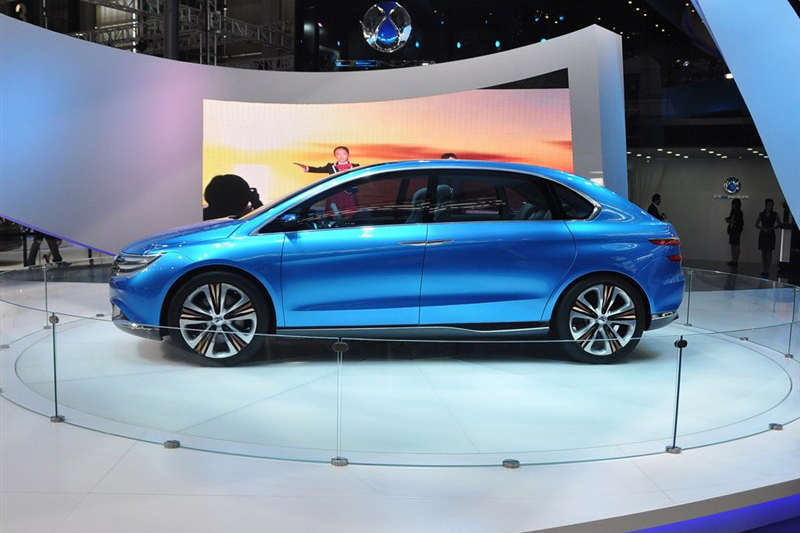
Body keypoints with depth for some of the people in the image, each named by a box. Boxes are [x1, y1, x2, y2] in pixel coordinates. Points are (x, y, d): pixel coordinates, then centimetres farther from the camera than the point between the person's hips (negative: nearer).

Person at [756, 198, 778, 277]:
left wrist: (772, 228, -12)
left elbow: (778, 224, 4)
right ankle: (763, 270, 9)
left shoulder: (775, 214, 2)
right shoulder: (761, 214, 6)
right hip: (763, 235, 2)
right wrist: (763, 229, -9)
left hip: (770, 235, -2)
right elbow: (756, 224, 7)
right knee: (763, 253, 4)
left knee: (769, 253, -6)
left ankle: (767, 271, -6)